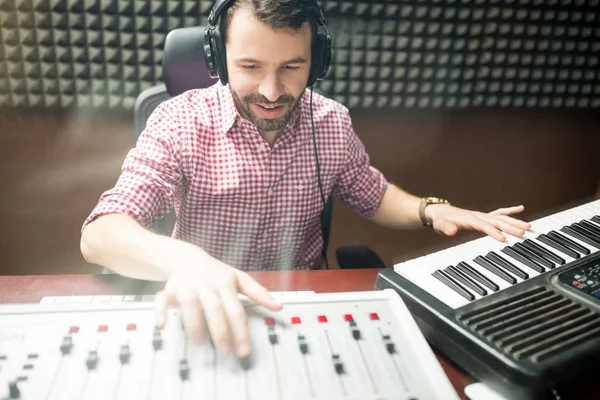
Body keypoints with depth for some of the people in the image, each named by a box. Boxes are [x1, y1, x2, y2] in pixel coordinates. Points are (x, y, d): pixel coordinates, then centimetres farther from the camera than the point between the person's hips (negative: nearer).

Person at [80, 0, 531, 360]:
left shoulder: (332, 123, -5)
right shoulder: (181, 123, -17)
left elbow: (373, 194, 13)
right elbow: (100, 234, -26)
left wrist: (430, 209, -8)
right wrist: (183, 259, -48)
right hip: (213, 317, -2)